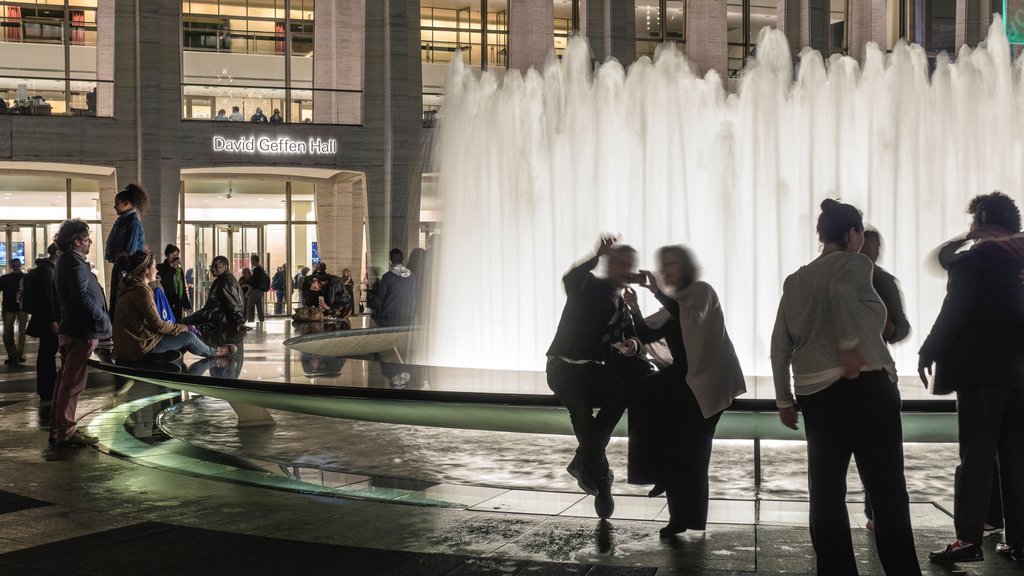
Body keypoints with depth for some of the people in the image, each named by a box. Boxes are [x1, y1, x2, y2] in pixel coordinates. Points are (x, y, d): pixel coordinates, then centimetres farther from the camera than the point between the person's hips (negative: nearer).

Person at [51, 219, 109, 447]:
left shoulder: (64, 261, 18)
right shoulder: (75, 263, -15)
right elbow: (82, 298, -24)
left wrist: (101, 317, 15)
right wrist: (103, 318, -13)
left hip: (69, 330, 11)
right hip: (81, 331, -11)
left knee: (65, 379, 15)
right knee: (73, 382, -7)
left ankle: (57, 429, 21)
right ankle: (66, 432, -4)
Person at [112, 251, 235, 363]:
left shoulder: (132, 287, 11)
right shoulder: (141, 291, -21)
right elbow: (157, 324, -19)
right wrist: (182, 327, -4)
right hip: (141, 345, -9)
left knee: (188, 328, 17)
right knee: (189, 337, 4)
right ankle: (213, 353, 30)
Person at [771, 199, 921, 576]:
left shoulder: (795, 281, 17)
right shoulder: (855, 262, 0)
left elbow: (780, 346, 12)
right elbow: (843, 290, -26)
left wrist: (784, 399, 16)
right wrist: (850, 347, -20)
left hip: (815, 393, 6)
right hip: (863, 385, -6)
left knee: (826, 491, 8)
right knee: (886, 490, -1)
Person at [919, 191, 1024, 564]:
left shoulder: (970, 261, -8)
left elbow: (954, 312, -13)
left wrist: (929, 352, -5)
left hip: (982, 370, -5)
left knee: (976, 458, -2)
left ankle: (969, 539, -4)